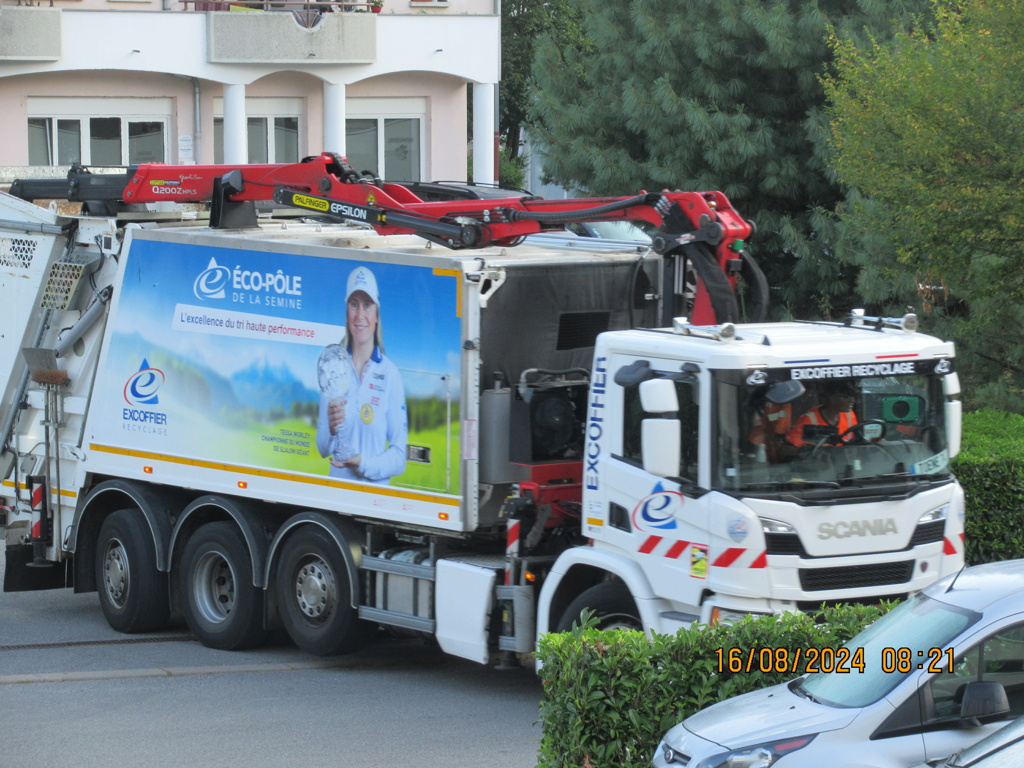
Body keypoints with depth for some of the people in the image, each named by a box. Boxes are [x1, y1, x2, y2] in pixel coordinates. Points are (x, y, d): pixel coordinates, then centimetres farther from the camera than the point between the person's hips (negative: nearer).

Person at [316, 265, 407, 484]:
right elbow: (322, 448, 9)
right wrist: (331, 429, -10)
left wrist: (364, 464, -15)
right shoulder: (333, 363, 5)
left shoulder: (390, 373, 0)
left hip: (376, 490, -2)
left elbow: (399, 457, -1)